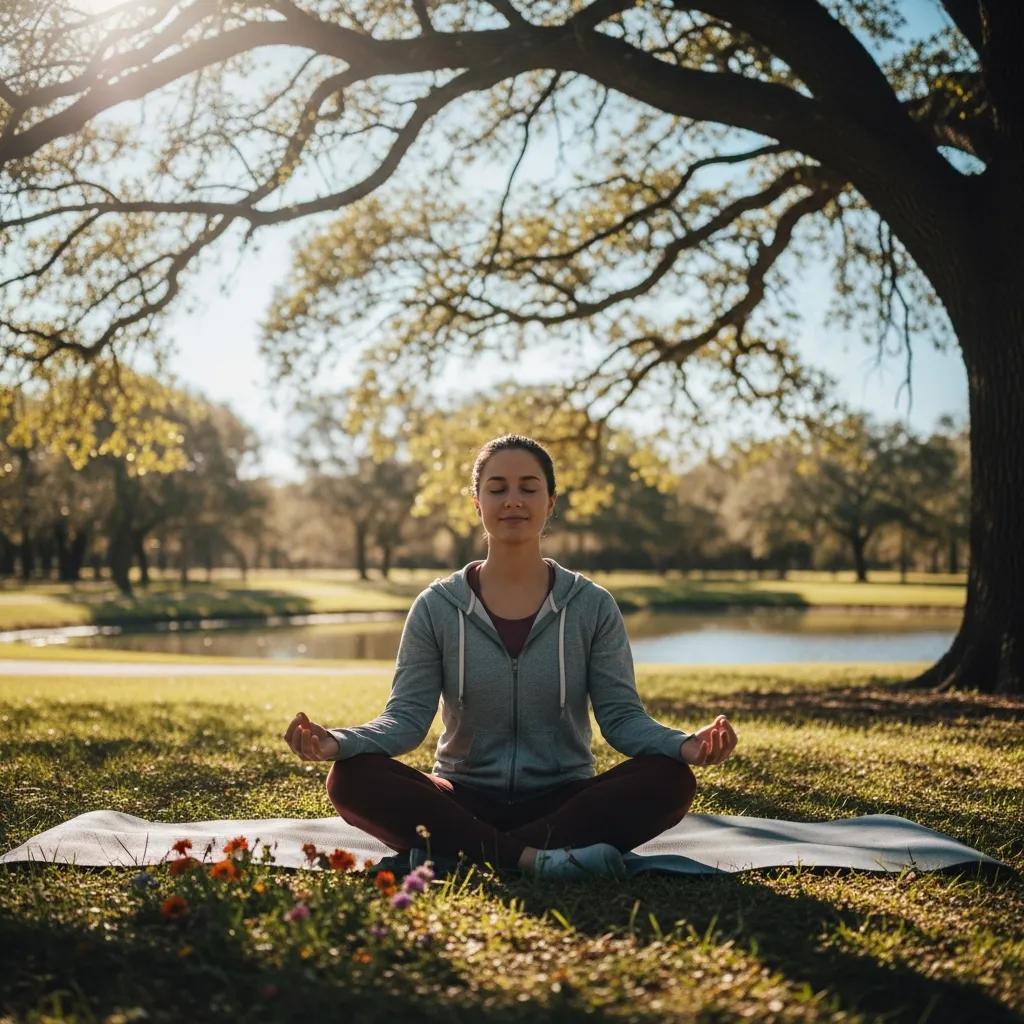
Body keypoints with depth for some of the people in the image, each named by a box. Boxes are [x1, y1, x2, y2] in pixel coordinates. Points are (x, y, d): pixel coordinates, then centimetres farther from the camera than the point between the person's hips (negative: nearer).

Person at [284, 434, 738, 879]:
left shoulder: (592, 607, 3)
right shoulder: (436, 608, 3)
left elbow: (621, 715, -2)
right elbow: (407, 715, -4)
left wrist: (684, 745, -24)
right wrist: (338, 742, -25)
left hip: (563, 802, 1)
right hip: (464, 802, 0)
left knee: (670, 780, -28)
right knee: (352, 778, -27)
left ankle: (459, 855, -30)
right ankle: (533, 857, -34)